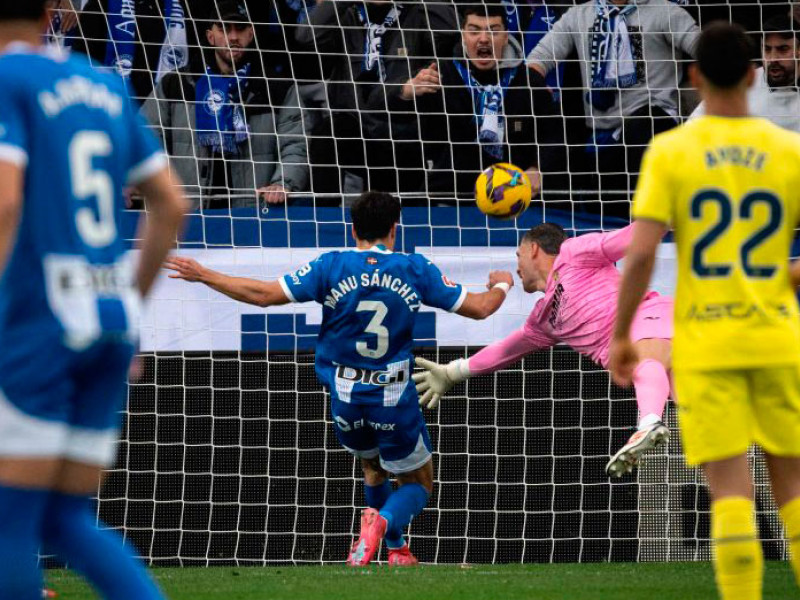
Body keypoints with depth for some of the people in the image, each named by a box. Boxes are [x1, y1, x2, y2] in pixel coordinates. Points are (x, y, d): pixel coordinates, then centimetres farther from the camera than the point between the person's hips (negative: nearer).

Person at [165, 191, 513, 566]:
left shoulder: (331, 268, -7)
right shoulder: (415, 270, -5)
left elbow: (264, 294, -10)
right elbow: (480, 309, 3)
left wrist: (203, 276, 0)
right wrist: (501, 285, 26)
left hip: (346, 399, 2)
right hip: (394, 400, -2)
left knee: (373, 469, 30)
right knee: (417, 484, 13)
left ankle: (396, 546, 27)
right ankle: (382, 521, -19)